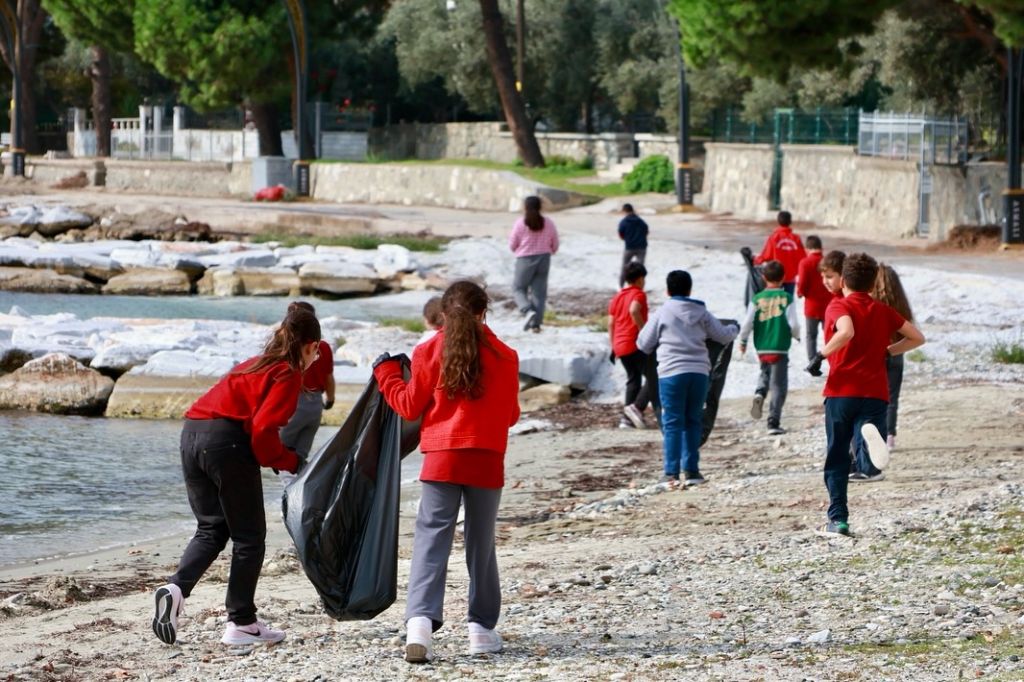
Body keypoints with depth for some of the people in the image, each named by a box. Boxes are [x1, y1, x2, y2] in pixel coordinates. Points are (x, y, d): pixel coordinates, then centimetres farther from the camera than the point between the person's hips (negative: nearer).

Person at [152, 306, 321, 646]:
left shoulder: (256, 364, 25)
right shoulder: (289, 375, 0)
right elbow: (263, 430, -12)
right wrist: (290, 462, 3)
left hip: (191, 434, 8)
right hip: (226, 442, -8)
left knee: (211, 529, 17)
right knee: (249, 537, 6)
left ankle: (176, 587, -7)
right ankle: (241, 623, 7)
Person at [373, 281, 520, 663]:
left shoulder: (430, 353, -1)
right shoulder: (504, 357, 1)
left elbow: (410, 406, 6)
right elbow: (510, 415, 9)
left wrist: (386, 374, 21)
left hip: (441, 459, -1)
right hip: (487, 460, 1)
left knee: (431, 539, -3)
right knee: (481, 542, 12)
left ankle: (420, 621, -19)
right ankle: (482, 628, 16)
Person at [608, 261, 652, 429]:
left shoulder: (617, 297, 19)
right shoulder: (639, 294, -4)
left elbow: (611, 323, 16)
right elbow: (634, 310, -25)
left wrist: (613, 347, 18)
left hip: (620, 346, 8)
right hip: (635, 344, -8)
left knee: (633, 379, 14)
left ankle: (627, 419, 6)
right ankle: (637, 407, -19)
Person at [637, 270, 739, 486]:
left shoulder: (662, 314, 1)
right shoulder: (702, 314, 10)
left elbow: (644, 344, 7)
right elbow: (723, 335, 21)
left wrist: (659, 344, 30)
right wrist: (735, 329, 44)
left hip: (671, 373, -3)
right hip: (699, 372, 3)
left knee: (673, 423, -1)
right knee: (693, 422, 12)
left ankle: (672, 472, -5)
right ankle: (691, 470, 10)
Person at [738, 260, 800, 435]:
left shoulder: (757, 299, -2)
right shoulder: (786, 299, -8)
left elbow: (747, 323, -3)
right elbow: (793, 324, -10)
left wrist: (742, 341, 14)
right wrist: (796, 335, 13)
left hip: (761, 348, 3)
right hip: (780, 348, -3)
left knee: (766, 373, 29)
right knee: (778, 386, 4)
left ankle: (759, 393, -1)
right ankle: (773, 423, -1)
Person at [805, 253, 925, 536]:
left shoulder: (839, 306, 1)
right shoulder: (884, 311, 14)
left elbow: (846, 332, -21)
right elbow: (917, 338, 18)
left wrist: (820, 356, -12)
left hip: (841, 391, -2)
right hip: (875, 393, 2)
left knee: (837, 459, 9)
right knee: (872, 463, -3)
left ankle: (838, 518, 1)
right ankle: (870, 432, -36)